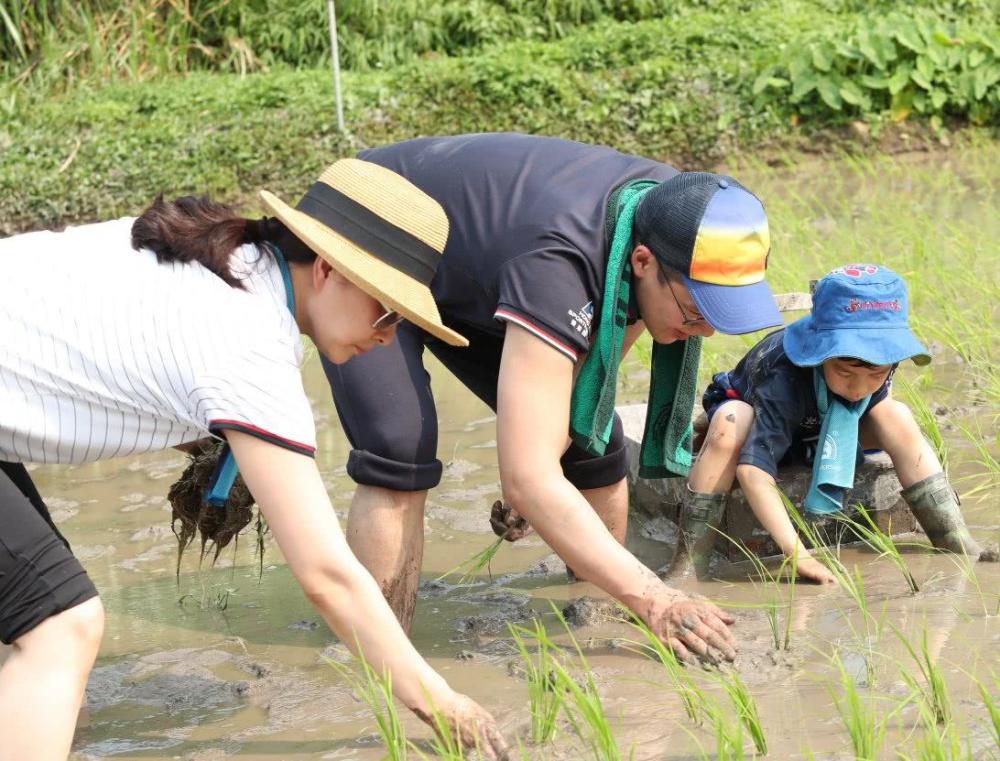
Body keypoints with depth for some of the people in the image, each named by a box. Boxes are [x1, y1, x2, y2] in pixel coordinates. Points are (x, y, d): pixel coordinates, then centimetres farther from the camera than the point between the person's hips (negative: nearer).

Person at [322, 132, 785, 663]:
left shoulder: (672, 216, -20)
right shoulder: (557, 262, -44)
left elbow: (593, 356, 0)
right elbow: (528, 478, -46)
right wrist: (653, 599, -49)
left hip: (468, 274, 7)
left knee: (592, 443, -3)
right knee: (400, 456, -27)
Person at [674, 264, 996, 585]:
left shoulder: (879, 359, -26)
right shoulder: (785, 378, -44)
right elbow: (753, 468, -52)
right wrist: (798, 553, -57)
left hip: (817, 430, 5)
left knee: (896, 417, -21)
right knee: (729, 424, -41)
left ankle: (958, 546, -17)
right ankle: (691, 564, -39)